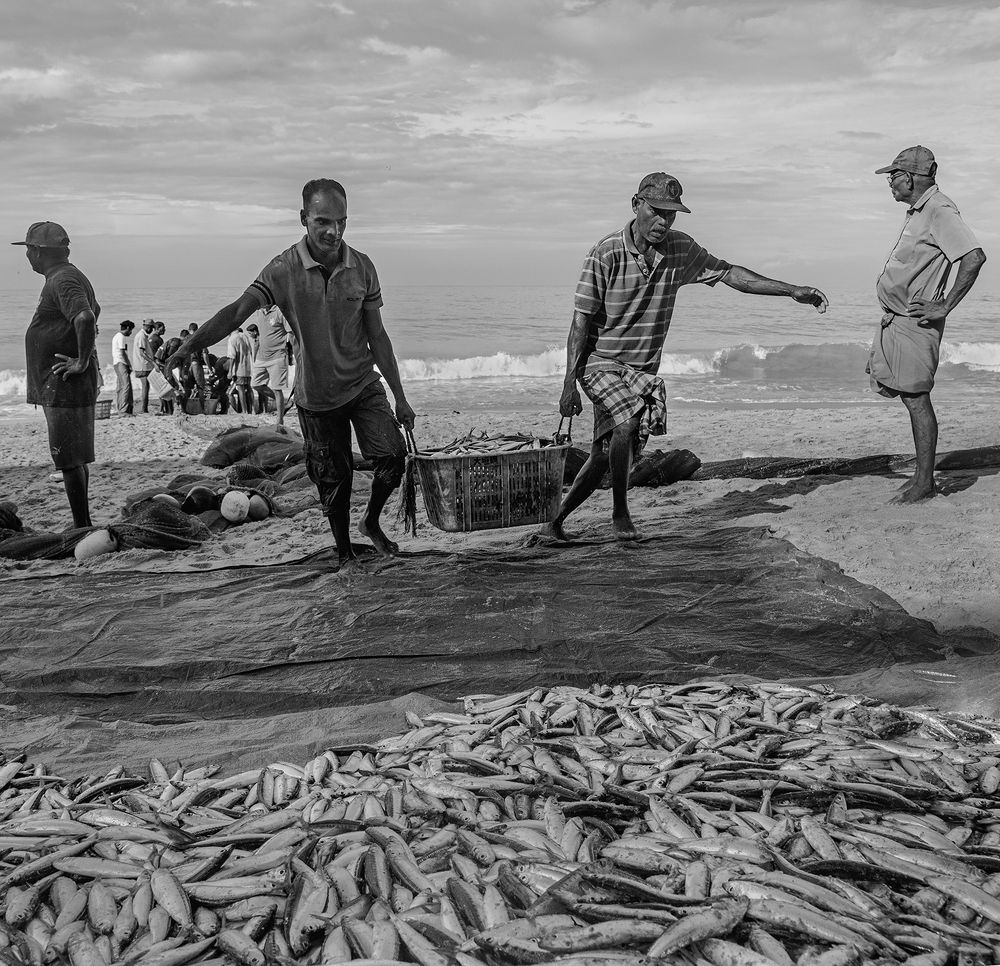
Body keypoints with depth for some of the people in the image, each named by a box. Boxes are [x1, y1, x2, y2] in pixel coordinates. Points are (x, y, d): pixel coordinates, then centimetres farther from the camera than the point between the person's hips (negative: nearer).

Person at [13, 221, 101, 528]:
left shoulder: (62, 281, -15)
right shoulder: (69, 276, 17)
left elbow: (85, 318, -34)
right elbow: (92, 311, 36)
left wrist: (83, 361, -24)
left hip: (64, 386, -10)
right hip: (64, 387, 10)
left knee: (70, 460, -7)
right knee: (75, 459, 14)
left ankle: (82, 529, -2)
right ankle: (83, 526, 21)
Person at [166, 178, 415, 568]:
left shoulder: (362, 267, -6)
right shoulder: (284, 269, -14)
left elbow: (377, 336, 0)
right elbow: (238, 310, -26)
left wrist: (400, 398, 1)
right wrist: (188, 346, -41)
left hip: (364, 385, 2)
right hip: (316, 394, -2)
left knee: (392, 457, -13)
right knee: (334, 479, 7)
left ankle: (371, 522, 16)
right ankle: (344, 552, 30)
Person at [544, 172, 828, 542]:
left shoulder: (681, 250, -1)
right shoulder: (605, 253, -15)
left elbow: (730, 274, 8)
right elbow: (581, 320, -14)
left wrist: (792, 290, 1)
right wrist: (569, 382, -19)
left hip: (643, 368, 5)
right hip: (601, 361, -5)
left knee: (605, 454, 2)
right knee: (629, 421, -29)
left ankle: (556, 521, 18)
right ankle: (621, 512, -8)